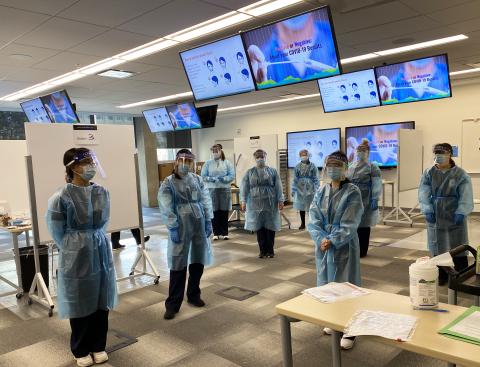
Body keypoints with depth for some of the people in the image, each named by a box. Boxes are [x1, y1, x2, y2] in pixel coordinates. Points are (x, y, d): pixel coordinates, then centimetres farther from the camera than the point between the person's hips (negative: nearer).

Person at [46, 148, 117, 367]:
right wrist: (74, 248, 3)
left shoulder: (102, 193, 0)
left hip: (101, 253, 5)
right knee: (80, 305, 10)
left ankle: (98, 346, 32)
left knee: (102, 303, 13)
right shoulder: (62, 197, -15)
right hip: (76, 256, -4)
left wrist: (94, 242, 12)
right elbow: (57, 231, -5)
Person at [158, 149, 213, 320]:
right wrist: (173, 228, -16)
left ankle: (194, 295, 32)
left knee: (198, 261, 13)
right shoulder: (168, 183, -5)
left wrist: (208, 221, 2)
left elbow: (206, 201, 8)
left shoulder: (198, 180, 6)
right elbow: (166, 208, -10)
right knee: (178, 265, -2)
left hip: (199, 225, 4)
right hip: (181, 227, -4)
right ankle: (172, 304, 9)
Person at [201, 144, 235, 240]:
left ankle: (224, 233, 13)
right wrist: (211, 179, -15)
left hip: (224, 189, 0)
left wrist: (224, 179, -17)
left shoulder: (227, 163, 4)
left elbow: (232, 176, -1)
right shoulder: (208, 163, 6)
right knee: (214, 212, 2)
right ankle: (216, 233, 12)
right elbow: (203, 176, 2)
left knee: (224, 212, 3)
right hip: (212, 190, 0)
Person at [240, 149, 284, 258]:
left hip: (270, 203, -1)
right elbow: (244, 187, 4)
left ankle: (270, 250, 15)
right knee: (259, 227, 4)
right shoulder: (250, 172, 7)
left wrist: (280, 200, -4)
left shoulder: (272, 171, 5)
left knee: (270, 227, 3)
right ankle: (262, 250, 14)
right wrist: (243, 201, -4)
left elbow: (278, 187, 1)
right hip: (255, 204, 1)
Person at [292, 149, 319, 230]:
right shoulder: (298, 167, 3)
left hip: (310, 189, -2)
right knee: (301, 207, 9)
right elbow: (295, 179, 6)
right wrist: (293, 190, 3)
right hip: (300, 189, 3)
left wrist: (316, 189, -8)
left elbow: (316, 179, -2)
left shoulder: (313, 166, -4)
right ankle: (303, 223, 21)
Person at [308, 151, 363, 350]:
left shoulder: (352, 192, -11)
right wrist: (321, 239, -17)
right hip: (323, 245, 5)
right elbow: (313, 220, -2)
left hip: (344, 246, -5)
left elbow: (349, 225, -16)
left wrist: (332, 241, -23)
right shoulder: (321, 192, 4)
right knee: (326, 284, 16)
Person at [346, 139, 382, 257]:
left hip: (365, 202, -5)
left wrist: (375, 200, -17)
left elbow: (376, 186, -11)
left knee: (363, 226, 3)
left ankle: (362, 251, 14)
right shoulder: (351, 167, 11)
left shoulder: (372, 168, -7)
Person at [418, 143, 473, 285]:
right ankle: (441, 276, 21)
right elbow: (424, 194, -2)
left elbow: (466, 196, -7)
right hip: (435, 216, 2)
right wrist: (427, 210, -13)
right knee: (438, 247, 9)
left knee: (457, 247, 4)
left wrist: (461, 212, -17)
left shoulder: (460, 174, -3)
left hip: (454, 217, -2)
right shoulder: (429, 173, 3)